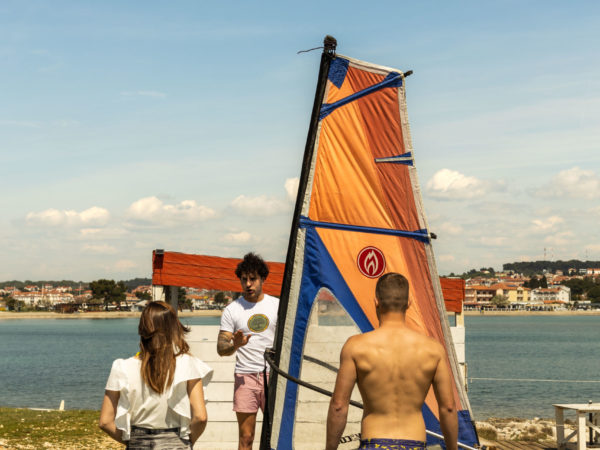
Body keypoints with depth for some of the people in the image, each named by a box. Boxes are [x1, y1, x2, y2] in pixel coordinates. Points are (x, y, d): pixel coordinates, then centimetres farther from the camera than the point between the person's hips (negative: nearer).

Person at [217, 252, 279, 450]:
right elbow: (221, 348, 1)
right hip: (245, 377, -1)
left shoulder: (276, 305, 8)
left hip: (273, 376, 1)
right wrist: (235, 345, -19)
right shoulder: (232, 309, 4)